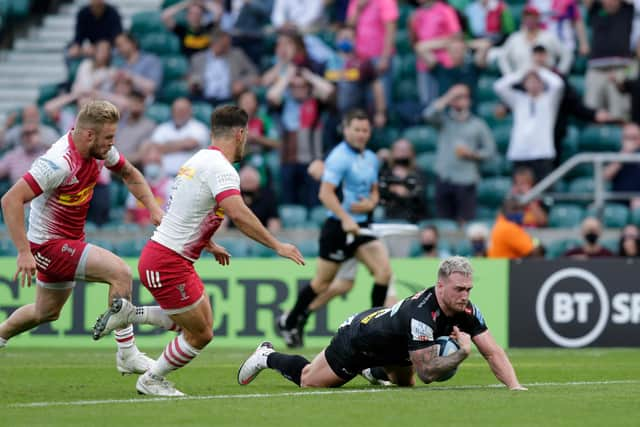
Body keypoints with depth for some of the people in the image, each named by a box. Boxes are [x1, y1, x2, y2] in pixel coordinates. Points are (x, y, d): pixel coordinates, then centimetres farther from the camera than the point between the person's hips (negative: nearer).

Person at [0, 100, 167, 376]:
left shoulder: (99, 150, -4)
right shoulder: (60, 163, -29)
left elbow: (129, 174, 17)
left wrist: (153, 208, 2)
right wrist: (24, 252, -33)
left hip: (69, 241, 9)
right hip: (49, 243, -9)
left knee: (46, 312, 23)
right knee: (119, 272, -20)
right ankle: (127, 355, -14)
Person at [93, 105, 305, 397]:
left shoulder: (199, 160, 13)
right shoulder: (221, 168, -17)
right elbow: (238, 215, -31)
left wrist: (210, 246, 33)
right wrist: (277, 246, -24)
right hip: (167, 263, -10)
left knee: (203, 321, 17)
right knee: (200, 335, 0)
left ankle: (127, 313, 17)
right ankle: (151, 380, 17)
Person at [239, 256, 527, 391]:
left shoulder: (465, 310, -22)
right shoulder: (422, 314, -43)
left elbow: (493, 352, -21)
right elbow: (427, 372, -42)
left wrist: (514, 385, -34)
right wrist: (463, 351, -40)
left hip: (392, 345, 7)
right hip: (358, 340, -7)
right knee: (309, 381, 12)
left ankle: (376, 371, 52)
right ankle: (268, 357, 37)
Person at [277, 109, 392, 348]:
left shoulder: (371, 159, 12)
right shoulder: (340, 157, -14)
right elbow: (325, 193, -23)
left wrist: (371, 203, -1)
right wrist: (345, 219, -31)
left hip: (360, 227, 7)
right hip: (338, 227, -7)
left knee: (383, 270, -10)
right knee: (323, 282, 3)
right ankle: (289, 322, 22)